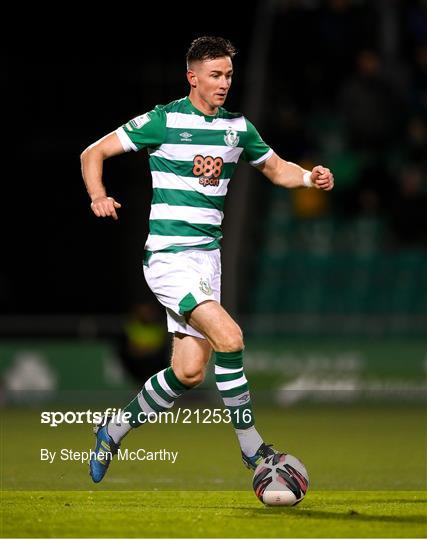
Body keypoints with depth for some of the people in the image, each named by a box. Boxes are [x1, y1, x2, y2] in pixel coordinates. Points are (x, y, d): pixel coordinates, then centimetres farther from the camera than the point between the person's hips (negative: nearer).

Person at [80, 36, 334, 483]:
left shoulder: (238, 127, 9)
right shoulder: (163, 120, -7)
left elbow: (275, 168, 22)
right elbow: (93, 153, -1)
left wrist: (310, 177, 1)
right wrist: (99, 197, -19)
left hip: (207, 257, 6)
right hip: (168, 256, -6)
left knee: (189, 371, 3)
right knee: (229, 336, -24)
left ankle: (113, 432, 23)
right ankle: (251, 446, -12)